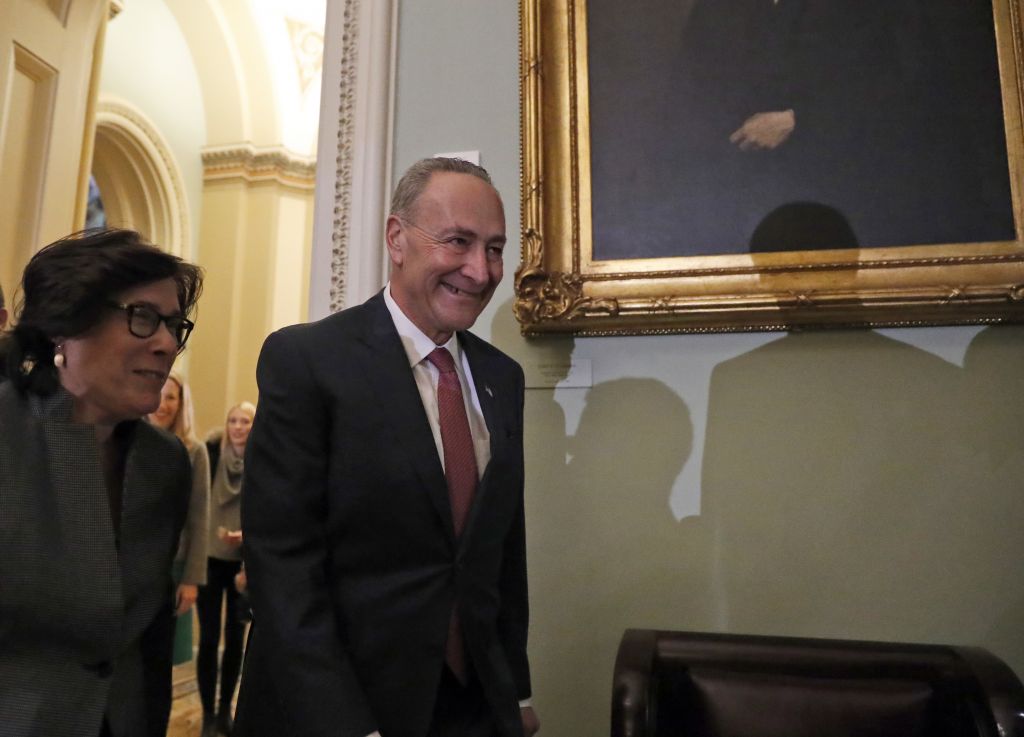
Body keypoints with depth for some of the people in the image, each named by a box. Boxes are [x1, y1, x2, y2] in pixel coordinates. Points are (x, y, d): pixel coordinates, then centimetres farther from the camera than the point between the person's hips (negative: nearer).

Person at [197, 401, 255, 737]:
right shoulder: (210, 454, -6)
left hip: (245, 562, 1)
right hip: (209, 558, -1)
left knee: (236, 637, 12)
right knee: (209, 638, 5)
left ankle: (225, 710, 30)